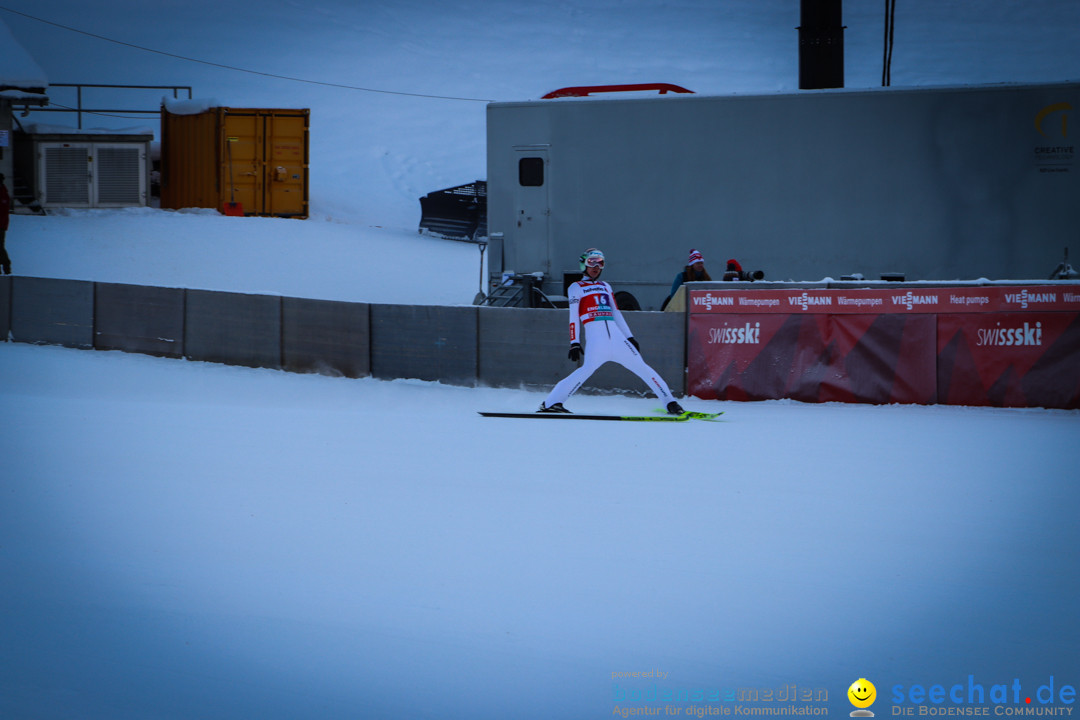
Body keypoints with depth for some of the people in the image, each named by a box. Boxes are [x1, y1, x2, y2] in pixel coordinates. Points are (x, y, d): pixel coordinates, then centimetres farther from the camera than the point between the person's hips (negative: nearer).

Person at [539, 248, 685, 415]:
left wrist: (630, 337, 19)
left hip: (615, 335, 5)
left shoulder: (605, 287, 25)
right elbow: (574, 317, 3)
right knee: (587, 369, -25)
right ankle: (550, 403, -22)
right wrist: (574, 343, -7)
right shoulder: (576, 288, 11)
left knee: (641, 367, -2)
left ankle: (670, 402, 0)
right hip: (595, 337, -5)